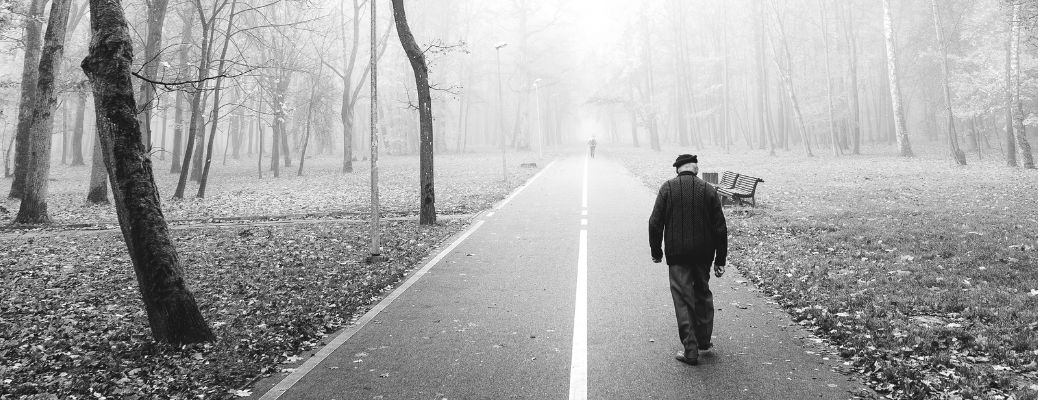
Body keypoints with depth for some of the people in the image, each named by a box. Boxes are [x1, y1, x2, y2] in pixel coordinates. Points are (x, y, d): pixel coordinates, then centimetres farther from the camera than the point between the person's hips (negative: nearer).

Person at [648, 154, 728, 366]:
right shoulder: (709, 190, 0)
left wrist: (656, 251, 6)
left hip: (677, 254, -2)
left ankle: (691, 350, 0)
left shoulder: (667, 188, -4)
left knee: (683, 300, 1)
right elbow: (720, 227, 1)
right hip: (703, 253, 2)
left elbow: (655, 223, -5)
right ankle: (704, 341, 31)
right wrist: (720, 259, 7)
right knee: (703, 295, 20)